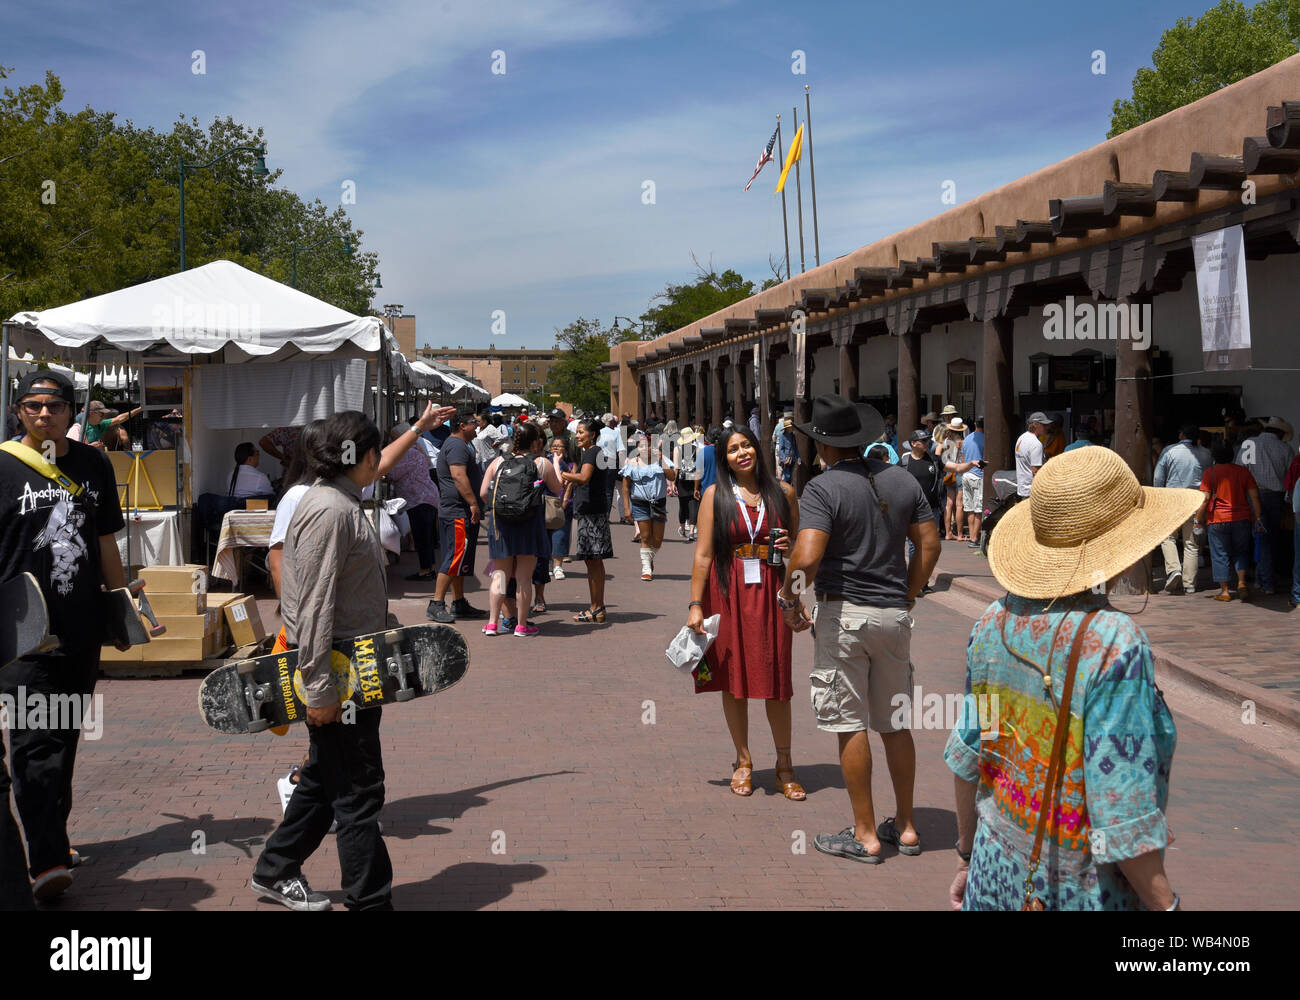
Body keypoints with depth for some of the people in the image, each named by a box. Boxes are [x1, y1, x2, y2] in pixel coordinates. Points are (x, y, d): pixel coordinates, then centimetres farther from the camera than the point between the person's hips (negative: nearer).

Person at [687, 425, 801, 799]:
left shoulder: (782, 492, 6)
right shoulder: (715, 495, 1)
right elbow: (703, 554, -2)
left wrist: (790, 548, -5)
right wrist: (695, 605, -7)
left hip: (770, 593, 1)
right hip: (728, 595, 0)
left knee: (775, 681, 1)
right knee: (733, 677, 5)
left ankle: (784, 765, 13)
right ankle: (743, 761, 20)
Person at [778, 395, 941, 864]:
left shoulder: (823, 488, -13)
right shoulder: (903, 480, 7)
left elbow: (807, 556, -24)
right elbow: (929, 546, 10)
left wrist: (789, 600, -7)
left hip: (843, 613, -6)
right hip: (894, 614, 6)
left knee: (850, 725, 2)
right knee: (896, 724, 14)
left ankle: (865, 834, 8)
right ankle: (905, 826, 23)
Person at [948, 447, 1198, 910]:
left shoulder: (995, 622, -4)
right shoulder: (1115, 644, -22)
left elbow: (967, 757, 5)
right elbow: (1121, 805, -23)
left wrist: (969, 856, 17)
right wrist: (1165, 905, -12)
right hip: (1082, 889, -5)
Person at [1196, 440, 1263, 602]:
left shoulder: (1210, 472, -5)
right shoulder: (1243, 471, 4)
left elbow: (1204, 498, -11)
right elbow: (1254, 496, 3)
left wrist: (1199, 519, -3)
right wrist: (1258, 517, 8)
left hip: (1217, 520, -2)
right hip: (1241, 518, 3)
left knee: (1220, 555, 5)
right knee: (1241, 552, 18)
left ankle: (1224, 590, 7)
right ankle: (1241, 582, 0)